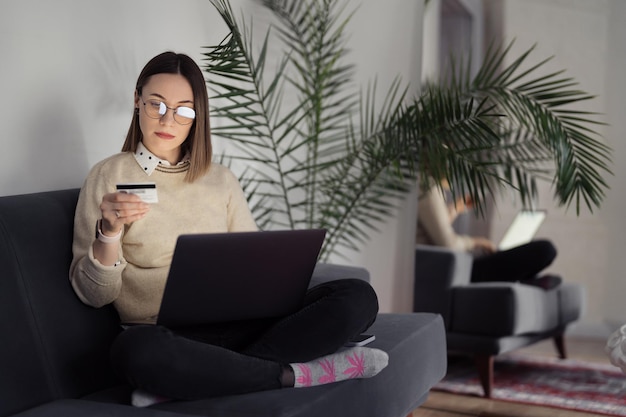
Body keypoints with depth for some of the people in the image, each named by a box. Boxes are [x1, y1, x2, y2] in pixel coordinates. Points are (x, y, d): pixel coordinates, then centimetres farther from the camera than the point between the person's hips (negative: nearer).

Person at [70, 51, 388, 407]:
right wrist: (109, 231, -18)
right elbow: (93, 293, 0)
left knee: (358, 296, -18)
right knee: (134, 349, -41)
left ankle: (176, 381, -24)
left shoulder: (221, 180, 16)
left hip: (238, 324, 4)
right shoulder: (110, 176, 5)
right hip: (166, 335, -4)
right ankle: (300, 374, -22)